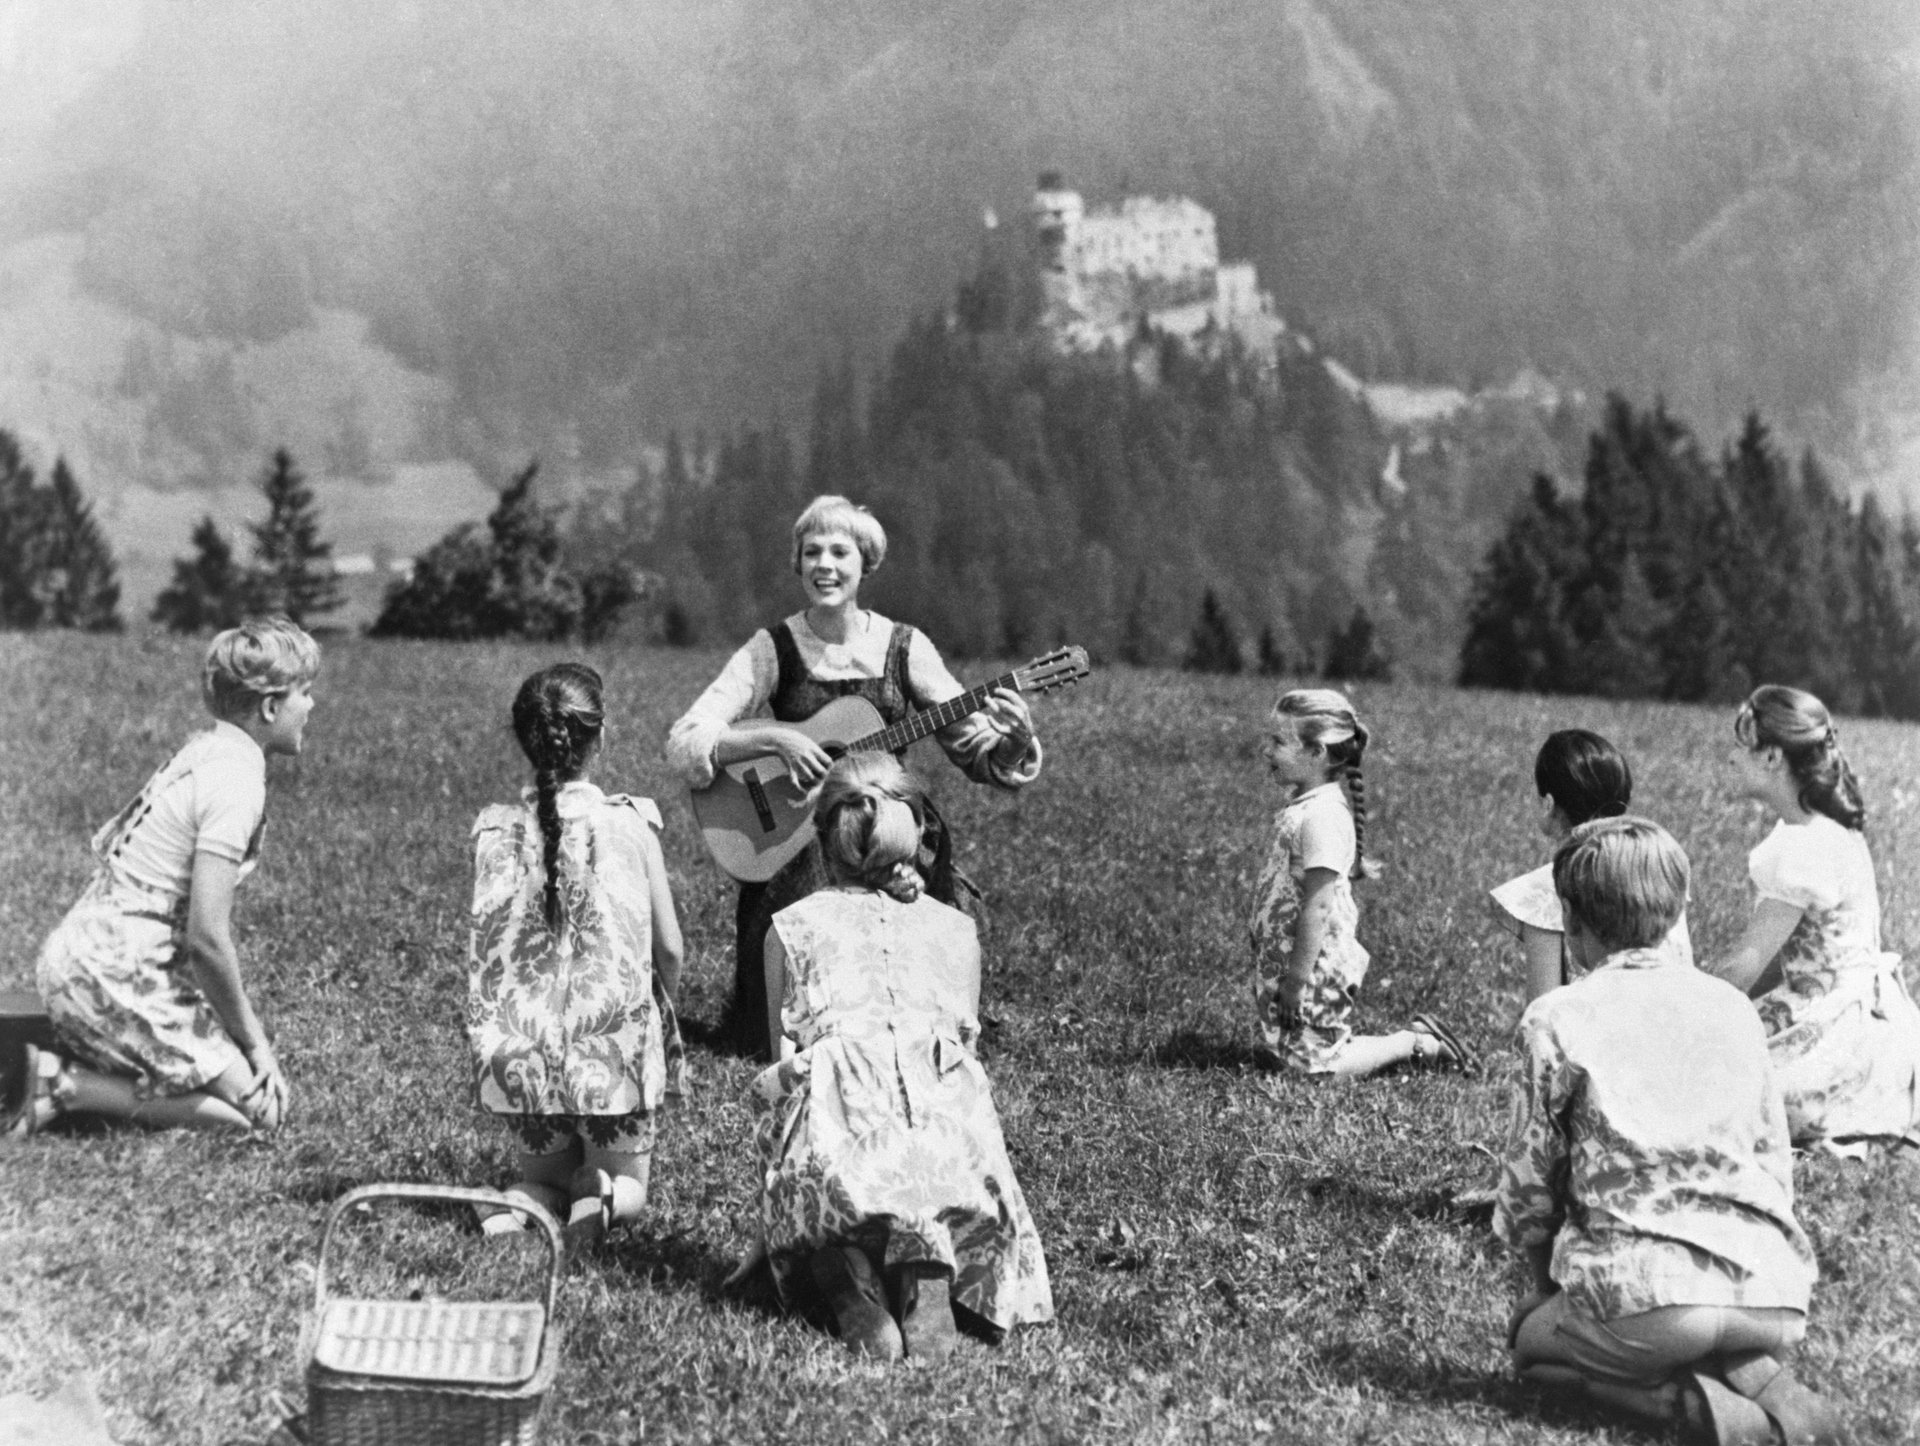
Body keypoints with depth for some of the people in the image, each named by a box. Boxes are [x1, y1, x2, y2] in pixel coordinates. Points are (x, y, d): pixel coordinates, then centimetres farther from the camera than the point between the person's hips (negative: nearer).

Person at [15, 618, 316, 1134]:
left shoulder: (202, 752, 12)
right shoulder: (237, 782, -17)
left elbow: (105, 844, 19)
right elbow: (207, 936, -22)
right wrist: (250, 1038, -7)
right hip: (115, 976, -10)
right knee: (261, 1107, -7)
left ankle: (67, 1068, 8)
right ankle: (67, 1086, -9)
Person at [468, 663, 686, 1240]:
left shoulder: (495, 830, -3)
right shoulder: (630, 822, -8)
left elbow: (484, 950, 0)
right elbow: (669, 949, -3)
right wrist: (659, 1013, 17)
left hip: (519, 1056, 2)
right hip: (613, 1050, -2)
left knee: (545, 1171, 25)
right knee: (625, 1178, 21)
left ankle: (524, 1202, -8)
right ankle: (600, 1196, -13)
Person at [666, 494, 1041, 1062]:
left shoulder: (904, 648, 3)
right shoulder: (772, 650, -1)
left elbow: (980, 752, 5)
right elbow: (682, 745, -8)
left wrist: (1014, 738, -17)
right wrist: (773, 738, -20)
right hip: (792, 840, -1)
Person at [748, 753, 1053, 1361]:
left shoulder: (791, 927, 19)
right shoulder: (956, 930, 24)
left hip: (833, 1113, -1)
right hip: (946, 1123, 1)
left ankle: (849, 1279, -23)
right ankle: (927, 1277, -26)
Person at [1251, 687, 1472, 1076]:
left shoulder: (1321, 817, -22)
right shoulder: (1304, 805, 9)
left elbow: (1317, 906, -24)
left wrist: (1297, 979, -23)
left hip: (1316, 968, -10)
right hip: (1280, 958, 10)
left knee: (1310, 1062, -6)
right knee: (1274, 1053, 15)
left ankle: (1416, 1044, 6)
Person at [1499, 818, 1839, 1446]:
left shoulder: (1557, 1018, 0)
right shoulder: (1732, 1005, 13)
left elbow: (1531, 1178, 5)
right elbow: (1776, 1159, 18)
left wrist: (1544, 1281, 21)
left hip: (1647, 1293, -5)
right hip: (1776, 1300, 5)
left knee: (1530, 1335, 22)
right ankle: (1764, 1379, 3)